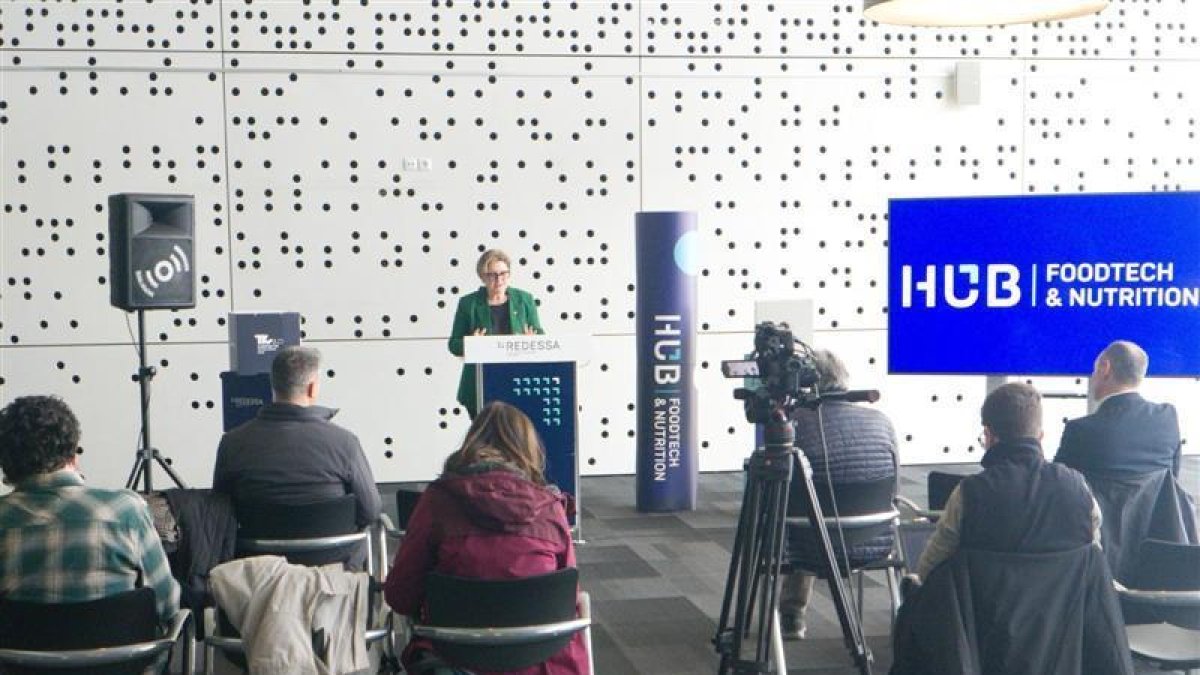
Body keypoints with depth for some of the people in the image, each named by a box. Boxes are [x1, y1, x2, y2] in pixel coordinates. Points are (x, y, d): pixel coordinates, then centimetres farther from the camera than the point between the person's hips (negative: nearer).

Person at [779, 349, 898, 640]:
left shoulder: (794, 423, -13)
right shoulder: (881, 420, -2)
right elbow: (892, 492, 11)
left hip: (816, 551, -3)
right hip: (878, 547, 3)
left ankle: (792, 616, 38)